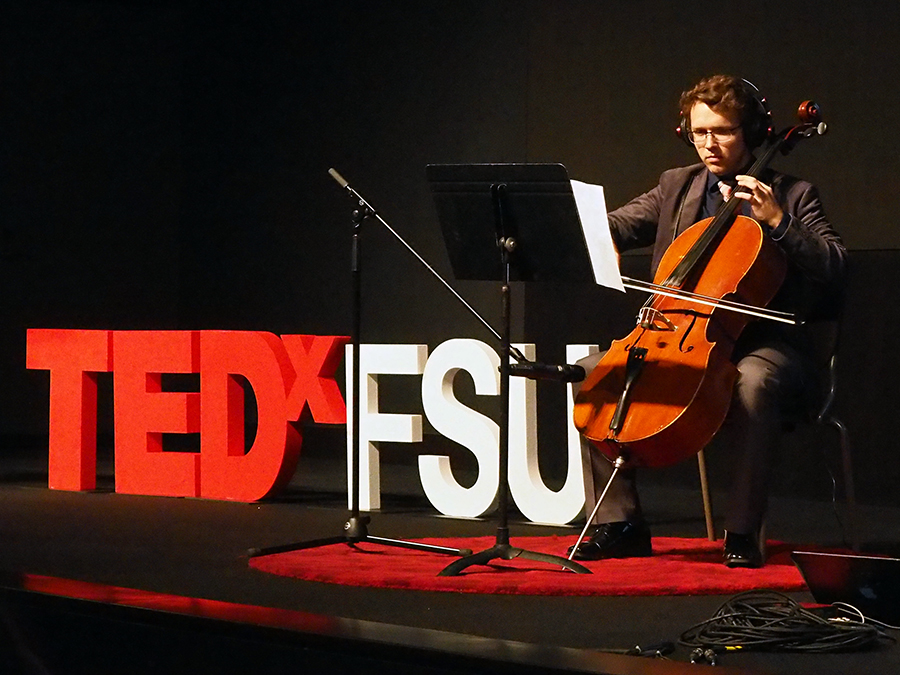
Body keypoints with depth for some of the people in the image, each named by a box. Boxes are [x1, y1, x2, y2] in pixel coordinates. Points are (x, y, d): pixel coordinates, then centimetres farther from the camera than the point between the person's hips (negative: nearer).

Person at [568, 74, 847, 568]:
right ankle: (619, 523, -7)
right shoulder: (676, 186, 17)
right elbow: (619, 225, 5)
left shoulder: (790, 196, 5)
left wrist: (777, 221, -15)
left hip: (761, 344, -5)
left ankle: (742, 532, -29)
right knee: (592, 371, -12)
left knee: (752, 383, -39)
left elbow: (834, 267, -5)